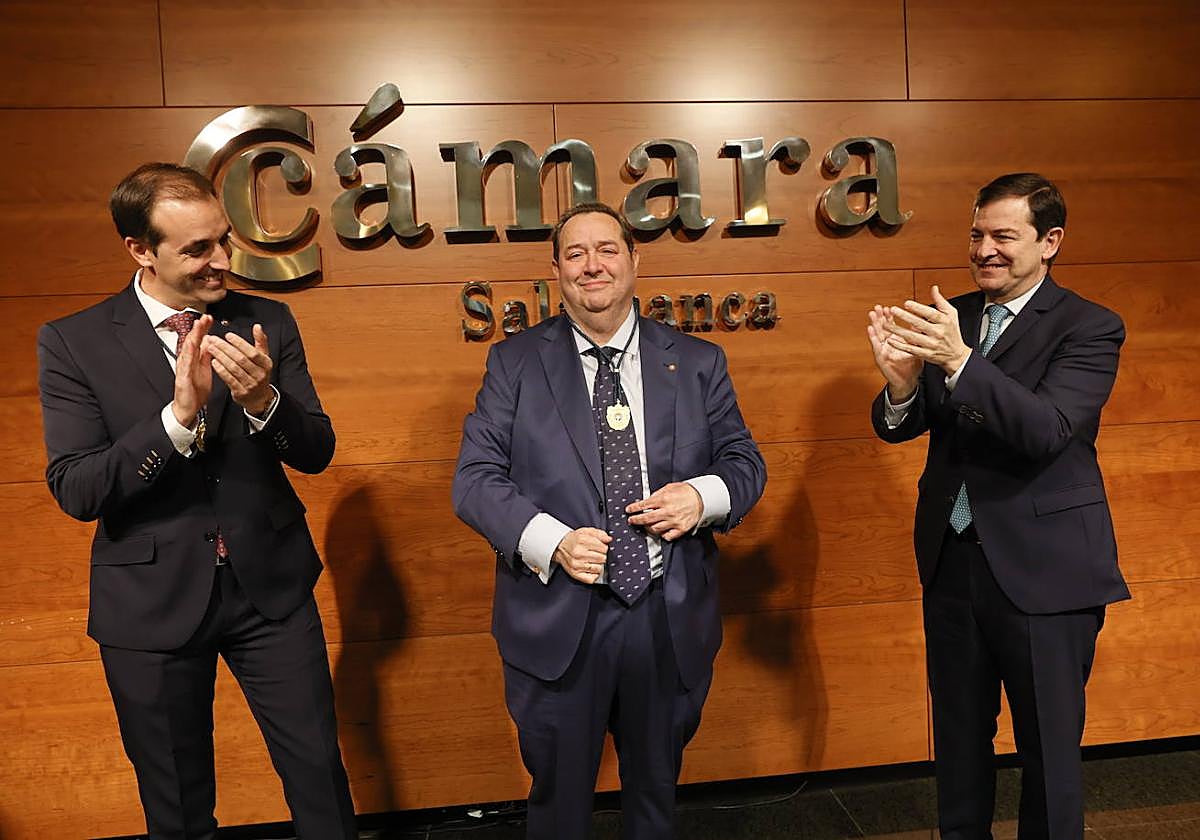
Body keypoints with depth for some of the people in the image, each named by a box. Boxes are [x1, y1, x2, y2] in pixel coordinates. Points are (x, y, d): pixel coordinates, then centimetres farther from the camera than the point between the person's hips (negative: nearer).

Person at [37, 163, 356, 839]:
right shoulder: (73, 343, -7)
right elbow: (75, 492, -13)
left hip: (271, 584, 1)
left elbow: (316, 453, -3)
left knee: (320, 771, 10)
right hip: (152, 600, -1)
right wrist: (179, 415, -28)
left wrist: (262, 400, -24)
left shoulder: (268, 324, -1)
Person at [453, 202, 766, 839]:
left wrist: (704, 494, -15)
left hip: (670, 620, 2)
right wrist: (551, 541, -21)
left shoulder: (697, 362, 3)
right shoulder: (514, 362, -1)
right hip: (557, 623, -1)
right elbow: (475, 477, -6)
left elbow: (744, 461, 8)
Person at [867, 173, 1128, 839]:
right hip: (952, 559, 5)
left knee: (1049, 746, 10)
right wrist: (902, 381, -21)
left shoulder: (1089, 329, -8)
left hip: (1041, 568, -4)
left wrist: (959, 360, -34)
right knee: (959, 735, 19)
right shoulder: (946, 319, 5)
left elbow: (1047, 430, -23)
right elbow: (895, 428, 1)